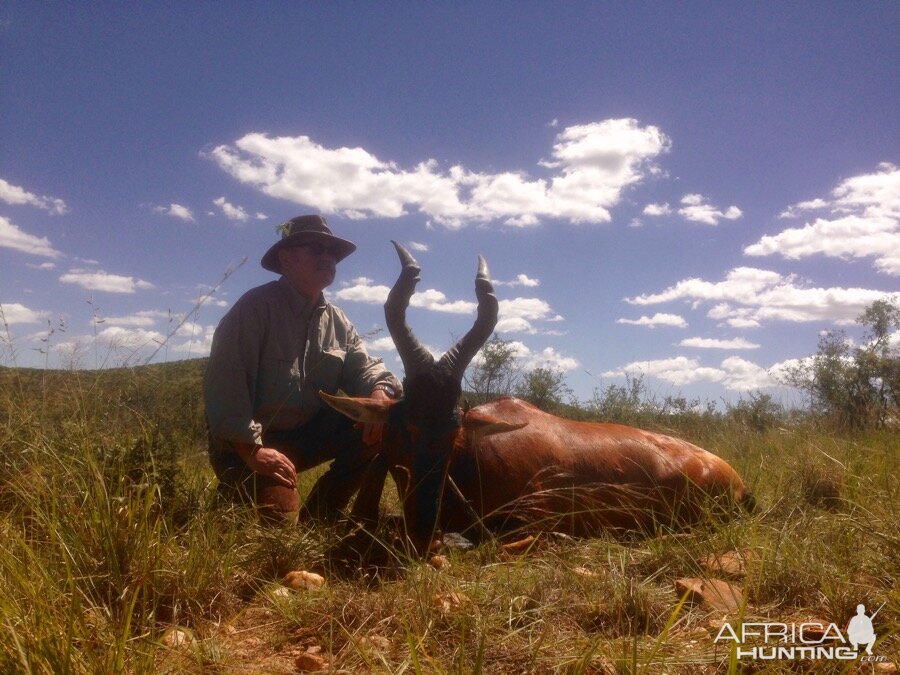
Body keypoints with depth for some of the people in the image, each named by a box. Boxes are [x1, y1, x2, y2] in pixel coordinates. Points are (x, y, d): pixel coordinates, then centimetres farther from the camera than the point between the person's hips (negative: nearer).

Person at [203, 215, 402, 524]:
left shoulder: (337, 321, 7)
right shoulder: (256, 305, -14)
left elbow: (364, 367, 4)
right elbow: (225, 380, -22)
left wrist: (380, 391, -22)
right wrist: (252, 449, -28)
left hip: (305, 435, 6)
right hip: (246, 442, -6)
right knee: (281, 516, -24)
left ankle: (316, 517, -1)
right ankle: (236, 491, 11)